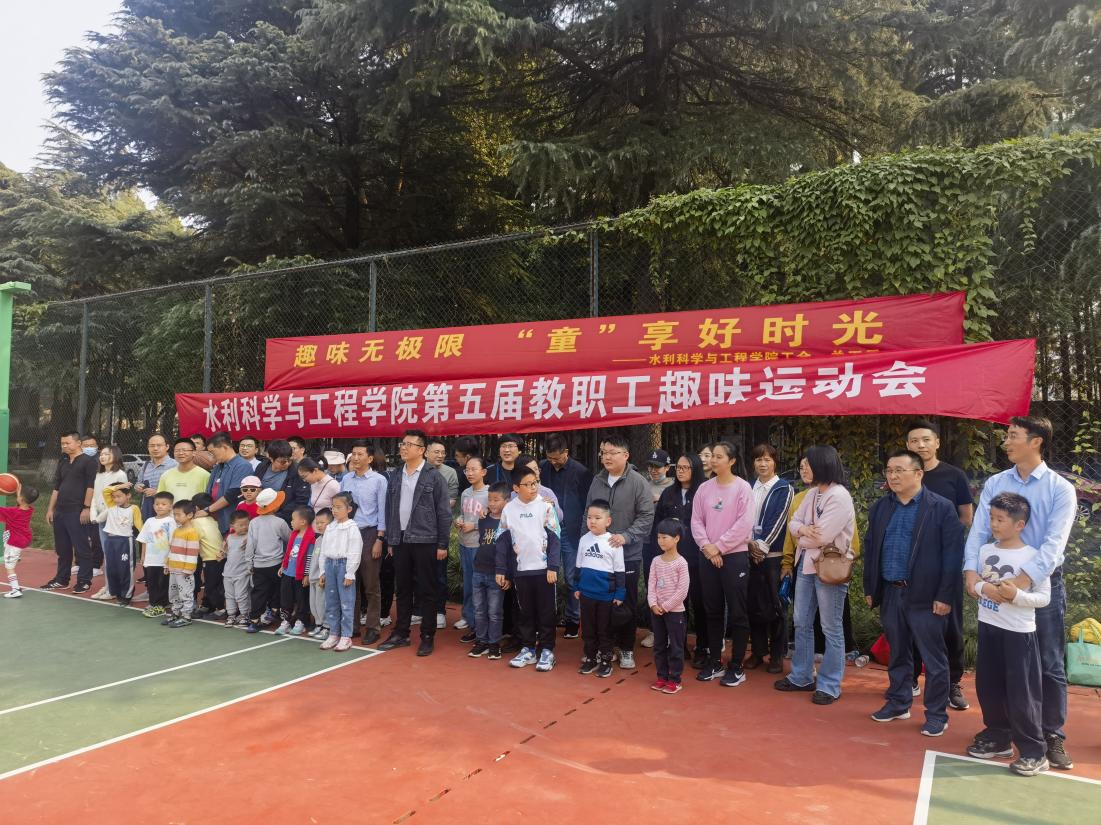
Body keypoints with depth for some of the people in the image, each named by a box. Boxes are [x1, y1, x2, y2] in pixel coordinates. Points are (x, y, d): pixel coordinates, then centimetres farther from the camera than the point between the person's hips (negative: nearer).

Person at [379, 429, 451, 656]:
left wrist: (443, 544, -9)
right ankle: (401, 633, 23)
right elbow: (389, 509, 13)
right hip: (400, 540, 5)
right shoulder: (395, 476, 9)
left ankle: (428, 636, 12)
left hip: (425, 541, -5)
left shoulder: (434, 476, -6)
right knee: (403, 589, 13)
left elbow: (443, 512, -6)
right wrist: (390, 540, 9)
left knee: (427, 591, 3)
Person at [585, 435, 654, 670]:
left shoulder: (638, 482, -8)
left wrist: (626, 537, -22)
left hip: (628, 555, -4)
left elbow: (646, 517, -11)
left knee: (627, 604, 8)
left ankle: (626, 649, 23)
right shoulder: (597, 481, 7)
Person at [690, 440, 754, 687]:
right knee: (713, 611, 13)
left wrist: (719, 546, -13)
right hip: (708, 557, 5)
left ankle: (736, 667, 14)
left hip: (735, 556, -4)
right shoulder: (704, 488, 5)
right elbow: (696, 520, 4)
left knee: (737, 612, 2)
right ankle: (715, 663, 24)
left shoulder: (742, 487, -7)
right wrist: (707, 546, -9)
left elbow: (744, 524, -13)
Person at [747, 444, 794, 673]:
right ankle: (758, 650, 19)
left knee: (775, 606, 0)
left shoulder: (785, 489, -1)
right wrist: (750, 542, -8)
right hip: (750, 554, 4)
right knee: (754, 605, 7)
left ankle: (777, 655, 11)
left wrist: (762, 545, -13)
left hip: (773, 555, -4)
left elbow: (779, 521, -8)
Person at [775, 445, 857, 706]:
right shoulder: (812, 493, 9)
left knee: (831, 629, 3)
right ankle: (801, 676, 27)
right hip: (806, 564, 8)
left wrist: (800, 534, -3)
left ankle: (830, 685, 14)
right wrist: (802, 529, -14)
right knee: (801, 623, 15)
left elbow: (823, 535, -21)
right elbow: (793, 522, 8)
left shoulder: (840, 496, -16)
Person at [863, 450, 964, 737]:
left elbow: (953, 554, -10)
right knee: (897, 653, 17)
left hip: (926, 596, -5)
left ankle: (936, 714, 18)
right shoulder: (880, 508, 8)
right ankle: (898, 702, 31)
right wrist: (870, 589, 9)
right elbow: (870, 549, 12)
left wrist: (945, 595, -14)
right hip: (890, 593, 5)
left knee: (933, 658, 6)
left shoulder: (942, 507, -8)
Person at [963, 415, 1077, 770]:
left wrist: (1021, 581, -31)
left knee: (1049, 663, 6)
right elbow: (979, 530, -5)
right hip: (998, 583, 3)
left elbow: (1055, 542, -18)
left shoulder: (1060, 489, -7)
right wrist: (972, 571, -22)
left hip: (1043, 583, -3)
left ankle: (1053, 737, 21)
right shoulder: (994, 484, 2)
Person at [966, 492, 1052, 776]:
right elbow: (973, 582, 11)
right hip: (988, 627, 6)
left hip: (1019, 632, -6)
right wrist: (981, 587, -11)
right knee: (988, 688, 14)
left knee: (1022, 693, -1)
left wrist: (1017, 595, -26)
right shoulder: (984, 550, 4)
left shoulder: (1032, 556, -12)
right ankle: (998, 738, 30)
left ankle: (1034, 751, 12)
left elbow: (1044, 597, -10)